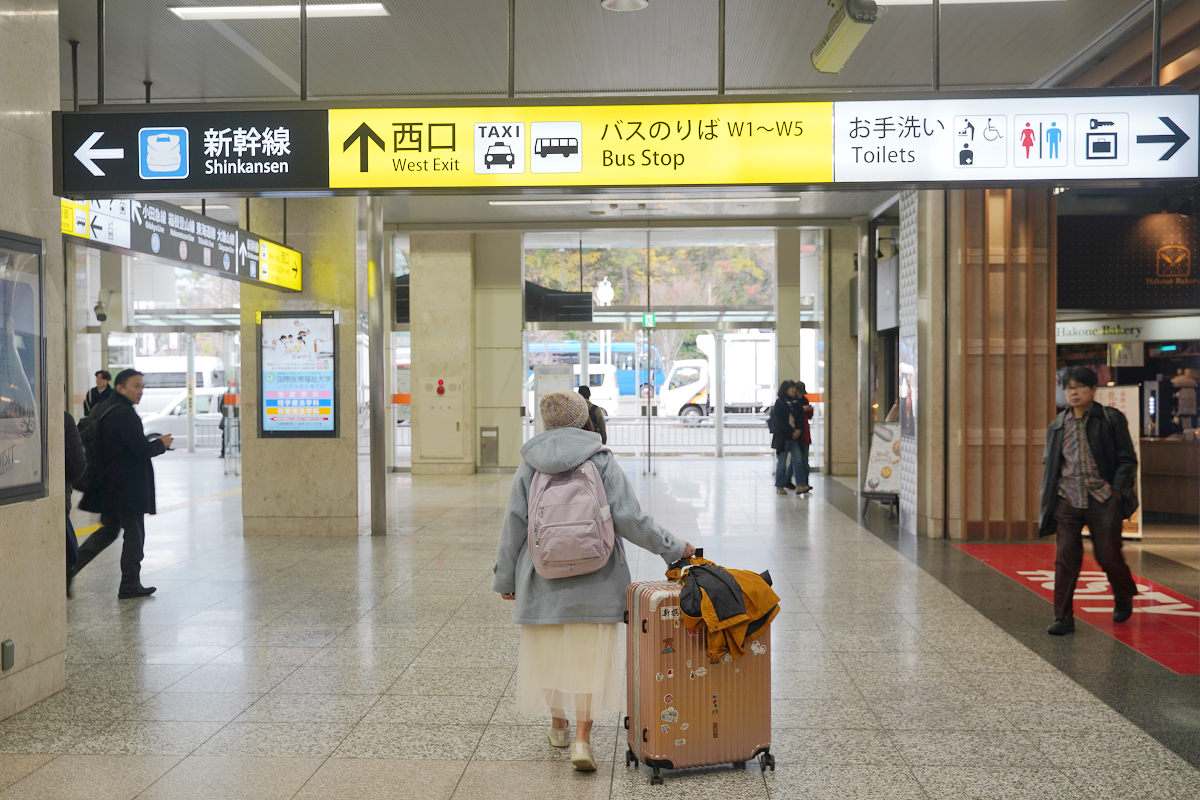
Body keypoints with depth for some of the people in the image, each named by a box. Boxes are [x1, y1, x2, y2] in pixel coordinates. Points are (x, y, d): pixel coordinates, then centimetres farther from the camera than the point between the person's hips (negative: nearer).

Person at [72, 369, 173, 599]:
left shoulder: (102, 409, 11)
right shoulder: (125, 414, -19)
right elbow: (142, 450, -23)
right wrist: (161, 444, -3)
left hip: (108, 484, 9)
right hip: (127, 487, -9)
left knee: (109, 530, 20)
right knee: (134, 533, 3)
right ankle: (130, 584, 10)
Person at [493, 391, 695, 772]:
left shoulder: (530, 465, -2)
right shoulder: (602, 461, -7)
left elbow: (514, 524, 0)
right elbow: (628, 518, -11)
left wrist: (505, 576, 9)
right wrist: (672, 547, 1)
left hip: (543, 577, 2)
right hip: (593, 580, -2)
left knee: (549, 650, 17)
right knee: (590, 653, 5)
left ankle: (558, 725, 33)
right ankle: (582, 738, -1)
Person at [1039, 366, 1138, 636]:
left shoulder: (1111, 419, 1)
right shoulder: (1057, 425, 10)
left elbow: (1127, 460, 2)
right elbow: (1050, 465, 16)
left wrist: (1117, 490, -10)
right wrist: (1048, 501, 8)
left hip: (1102, 500, -2)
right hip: (1068, 500, 2)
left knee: (1108, 555, 6)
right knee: (1066, 558, -3)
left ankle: (1123, 598, 37)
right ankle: (1063, 617, 3)